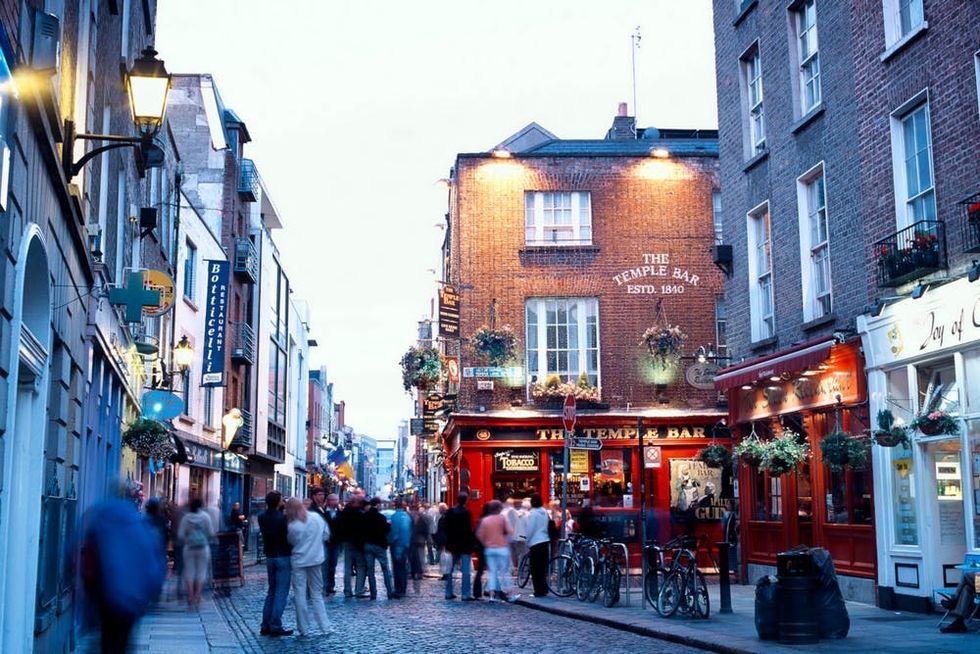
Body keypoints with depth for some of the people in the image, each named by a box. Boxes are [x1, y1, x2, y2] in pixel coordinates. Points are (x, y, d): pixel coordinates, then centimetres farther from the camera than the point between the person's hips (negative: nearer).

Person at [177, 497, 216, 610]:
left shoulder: (186, 518, -2)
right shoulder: (205, 516, -4)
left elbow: (180, 535, -2)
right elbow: (211, 533, -4)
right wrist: (213, 537, 17)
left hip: (189, 548, 1)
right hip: (203, 547, -1)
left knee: (189, 571, 7)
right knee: (201, 571, 6)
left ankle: (191, 598, 1)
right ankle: (197, 597, 1)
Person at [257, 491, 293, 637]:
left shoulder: (262, 517, 1)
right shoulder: (282, 518, -17)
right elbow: (290, 536, -13)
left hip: (269, 557, 6)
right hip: (283, 557, -6)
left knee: (271, 592, 15)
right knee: (281, 592, -3)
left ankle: (266, 625, 14)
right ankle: (275, 626, -6)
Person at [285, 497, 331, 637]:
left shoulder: (292, 526, -16)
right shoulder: (317, 517, -5)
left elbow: (291, 542, -1)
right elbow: (326, 534, 5)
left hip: (298, 562, -4)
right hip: (316, 559, 4)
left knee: (300, 595, 6)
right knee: (317, 594, 14)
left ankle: (305, 629, 8)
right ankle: (325, 627, 11)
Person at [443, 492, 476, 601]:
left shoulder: (450, 512, 2)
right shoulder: (466, 512, -13)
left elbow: (445, 527, 4)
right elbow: (469, 530, -14)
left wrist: (448, 544, 11)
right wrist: (471, 546, -7)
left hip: (453, 545, 5)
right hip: (465, 545, -5)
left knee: (451, 570, 15)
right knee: (466, 571, -3)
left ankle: (449, 593, 17)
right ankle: (466, 595, -5)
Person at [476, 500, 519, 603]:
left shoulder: (485, 520, 5)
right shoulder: (503, 518, -6)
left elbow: (480, 535, 2)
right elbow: (510, 532, -14)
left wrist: (486, 544, 14)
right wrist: (506, 540, 4)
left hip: (489, 549, 4)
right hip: (502, 548, -4)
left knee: (492, 572, 8)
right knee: (504, 571, 4)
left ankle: (492, 594, 2)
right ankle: (507, 594, 8)